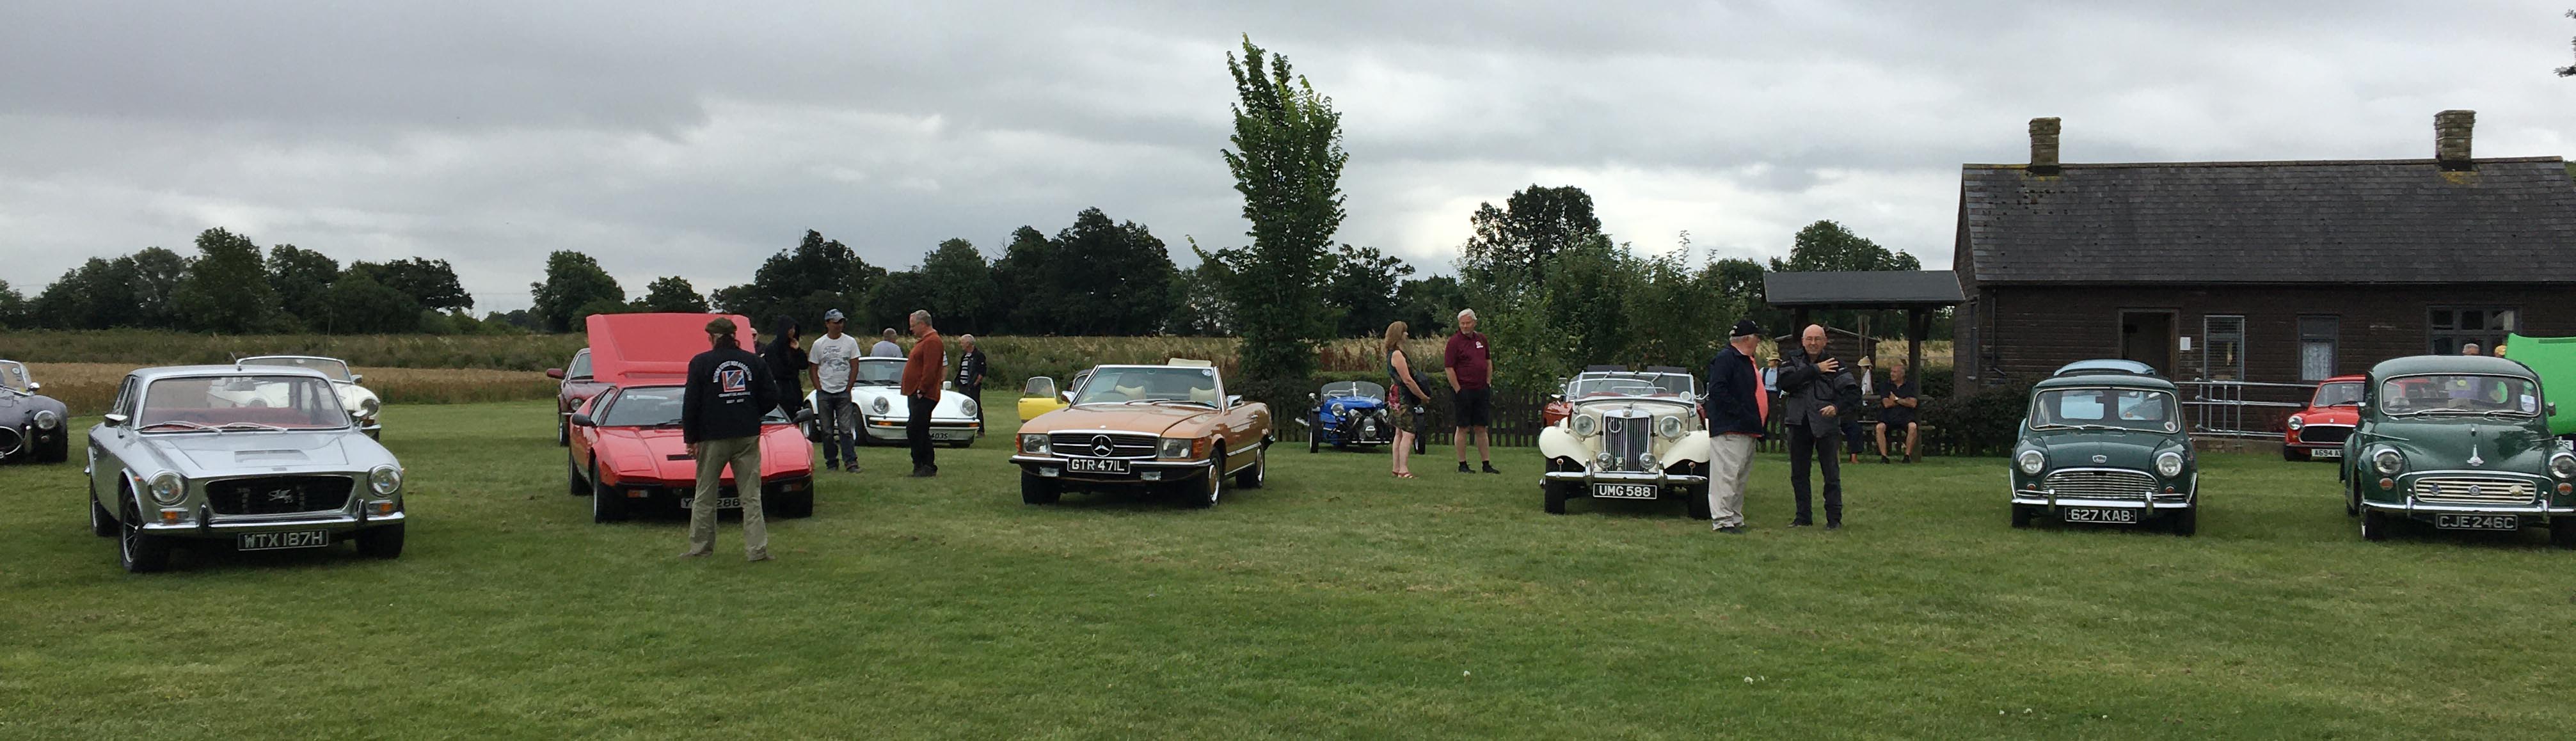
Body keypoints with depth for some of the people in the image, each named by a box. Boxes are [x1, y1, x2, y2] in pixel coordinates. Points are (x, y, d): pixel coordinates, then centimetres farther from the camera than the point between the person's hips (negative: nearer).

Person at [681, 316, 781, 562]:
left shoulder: (700, 363, -4)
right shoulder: (755, 362, 3)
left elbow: (691, 404, -5)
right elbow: (771, 398, 3)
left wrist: (691, 439, 1)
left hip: (713, 439, -2)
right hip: (748, 438, 2)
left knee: (705, 496, 10)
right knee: (751, 496, 3)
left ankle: (700, 547, 15)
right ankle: (757, 549, -2)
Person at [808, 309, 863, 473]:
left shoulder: (850, 342, 3)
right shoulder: (819, 344, 5)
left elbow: (855, 367, 4)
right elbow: (814, 369, 8)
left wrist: (848, 389, -3)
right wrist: (819, 389, -2)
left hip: (843, 392, -1)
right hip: (824, 393, 1)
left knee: (846, 429, -7)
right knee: (827, 431, 4)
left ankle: (851, 462, -8)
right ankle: (831, 462, 11)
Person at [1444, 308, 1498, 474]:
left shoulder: (1482, 339, 11)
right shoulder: (1455, 341, -8)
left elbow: (1488, 361, 21)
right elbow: (1448, 368, -11)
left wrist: (1488, 383, 12)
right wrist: (1458, 390, -14)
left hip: (1481, 390, 5)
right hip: (1463, 391, -5)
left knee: (1481, 429, 9)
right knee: (1463, 428, 1)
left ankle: (1487, 464, 12)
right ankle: (1462, 465, 7)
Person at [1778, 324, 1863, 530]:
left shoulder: (1834, 364, 2)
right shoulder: (1792, 360, 5)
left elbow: (1853, 392, -4)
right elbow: (1786, 381, -15)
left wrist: (1837, 407, -21)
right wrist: (1815, 370, -16)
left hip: (1827, 425, -2)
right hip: (1799, 423, 2)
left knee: (1832, 474, -1)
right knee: (1798, 474, 9)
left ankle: (1834, 518, 7)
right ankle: (1803, 517, 20)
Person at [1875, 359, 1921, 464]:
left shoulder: (1910, 385, 9)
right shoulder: (1886, 385, 9)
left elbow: (1913, 404, -4)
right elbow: (1887, 404, -4)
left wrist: (1896, 399, -3)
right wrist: (1905, 401, 0)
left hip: (1905, 417, 0)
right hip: (1889, 417, 1)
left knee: (1913, 426, -33)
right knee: (1880, 427, -31)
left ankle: (1908, 455, -22)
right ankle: (1884, 456, -27)